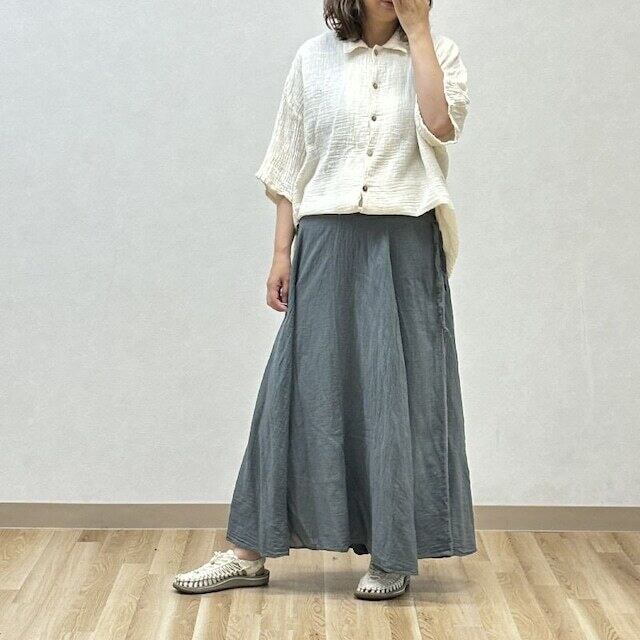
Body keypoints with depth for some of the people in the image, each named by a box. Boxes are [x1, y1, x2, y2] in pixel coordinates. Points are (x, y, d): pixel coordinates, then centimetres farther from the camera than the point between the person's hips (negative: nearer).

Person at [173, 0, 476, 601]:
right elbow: (293, 166, 10)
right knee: (300, 389, 1)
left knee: (398, 391, 2)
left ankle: (392, 555, 14)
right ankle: (250, 550, 8)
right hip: (327, 241, 1)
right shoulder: (315, 58, 8)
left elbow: (442, 125, -14)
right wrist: (281, 252, 4)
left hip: (405, 243, -1)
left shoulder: (437, 52, 6)